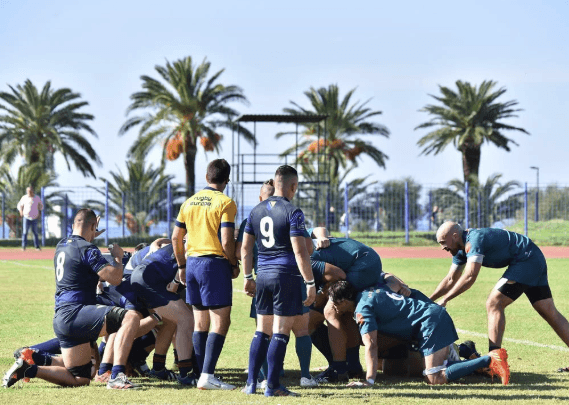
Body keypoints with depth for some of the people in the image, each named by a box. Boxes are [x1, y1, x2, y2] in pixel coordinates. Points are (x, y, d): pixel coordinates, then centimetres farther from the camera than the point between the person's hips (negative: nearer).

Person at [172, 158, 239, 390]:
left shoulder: (190, 202, 11)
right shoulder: (225, 203, -8)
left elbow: (176, 237, 14)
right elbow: (226, 241, -15)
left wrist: (182, 265, 24)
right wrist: (233, 264, 0)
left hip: (192, 262, 7)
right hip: (215, 264, -7)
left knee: (200, 321, 12)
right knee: (220, 321, -5)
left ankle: (203, 374, 13)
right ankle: (207, 376, -13)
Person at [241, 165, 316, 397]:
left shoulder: (257, 211, 10)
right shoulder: (292, 213, -10)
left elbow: (245, 248, 13)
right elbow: (300, 251, -14)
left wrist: (248, 278, 22)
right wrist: (310, 283, -11)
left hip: (263, 275, 6)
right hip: (287, 276, -6)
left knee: (262, 332, 13)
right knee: (280, 333, -2)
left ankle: (251, 383, 10)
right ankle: (272, 386, -2)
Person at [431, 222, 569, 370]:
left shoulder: (474, 239, -21)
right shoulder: (461, 249, 10)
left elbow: (470, 277, -29)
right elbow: (451, 280, 19)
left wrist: (444, 299, -24)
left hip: (527, 260, -10)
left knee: (494, 304, -13)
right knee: (550, 314, 11)